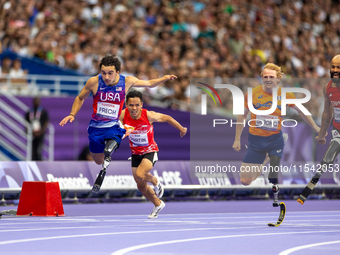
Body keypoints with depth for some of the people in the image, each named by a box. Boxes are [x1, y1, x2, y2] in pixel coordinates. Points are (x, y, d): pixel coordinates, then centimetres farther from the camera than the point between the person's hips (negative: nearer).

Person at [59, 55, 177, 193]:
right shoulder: (94, 82, -16)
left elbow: (149, 83, 4)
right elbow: (80, 98, 3)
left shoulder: (127, 81, -13)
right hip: (96, 126, 1)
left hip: (114, 126, -1)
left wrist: (164, 78, -12)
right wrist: (72, 114, -8)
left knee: (108, 150, -33)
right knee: (99, 161, 17)